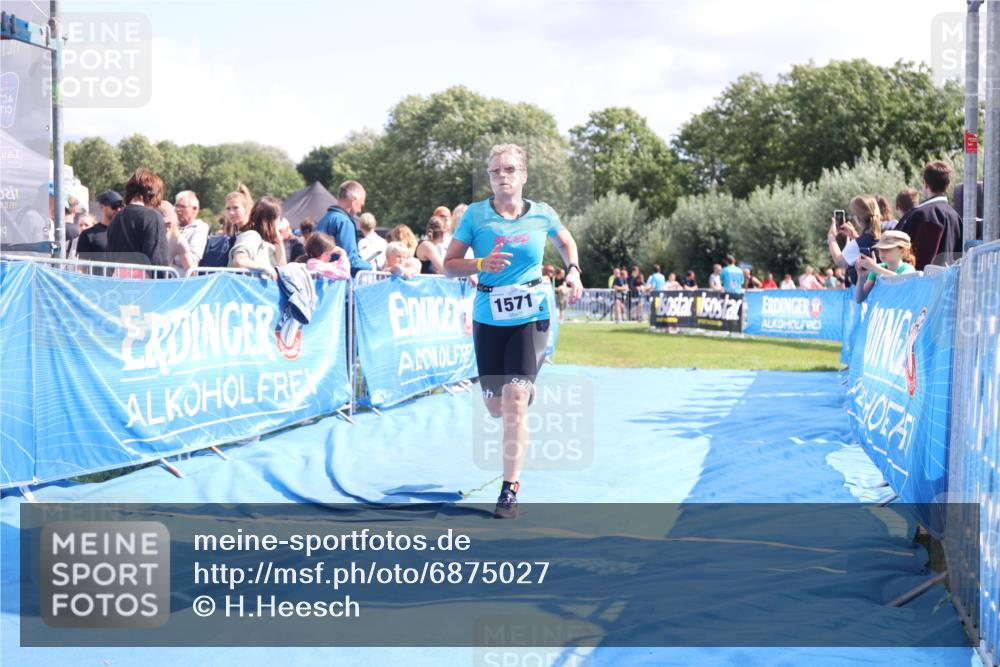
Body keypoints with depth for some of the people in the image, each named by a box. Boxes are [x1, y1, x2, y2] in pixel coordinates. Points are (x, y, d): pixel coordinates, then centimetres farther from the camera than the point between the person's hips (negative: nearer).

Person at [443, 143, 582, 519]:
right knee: (496, 407, 9)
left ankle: (510, 488, -8)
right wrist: (480, 264, -21)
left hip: (531, 317, -1)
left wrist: (573, 271, 1)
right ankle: (528, 391, 48)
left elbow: (566, 241, 20)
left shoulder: (542, 215, -1)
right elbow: (449, 265, -2)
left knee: (515, 399, -16)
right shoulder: (475, 215, -4)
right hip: (489, 318, 2)